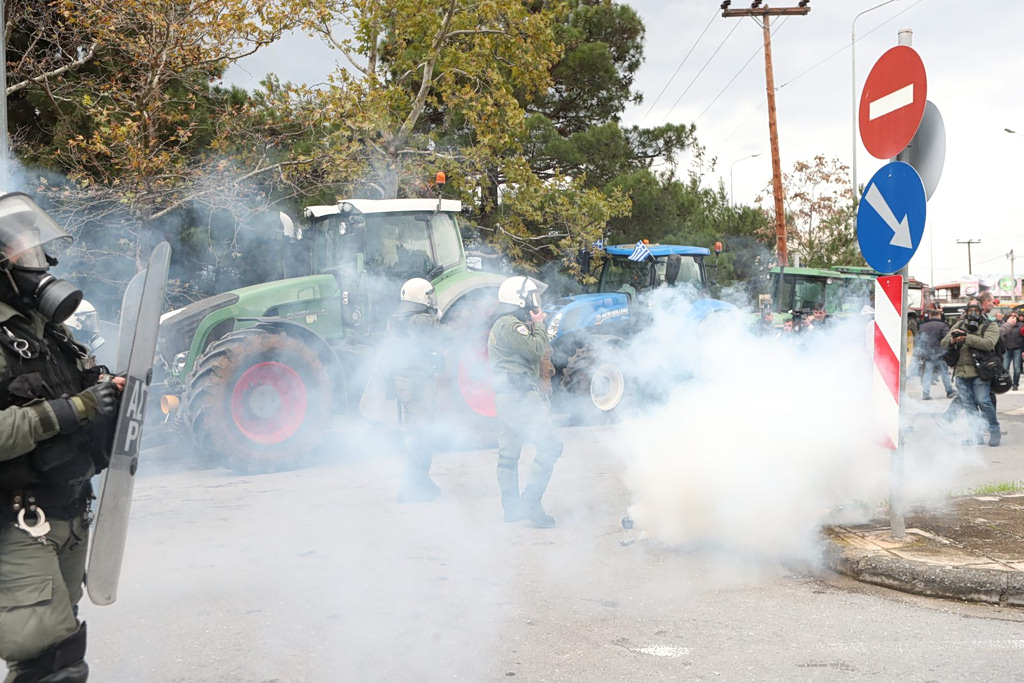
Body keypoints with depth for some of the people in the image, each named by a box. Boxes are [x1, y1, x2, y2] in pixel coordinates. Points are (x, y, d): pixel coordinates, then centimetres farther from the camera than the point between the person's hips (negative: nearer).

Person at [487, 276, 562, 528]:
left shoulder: (502, 325, 20)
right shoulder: (511, 325, -13)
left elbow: (532, 354, 21)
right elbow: (536, 350, -16)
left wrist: (533, 326, 11)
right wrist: (539, 326, -4)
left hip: (506, 396, 12)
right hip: (520, 395, -12)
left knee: (508, 453, 13)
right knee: (550, 446, -13)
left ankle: (512, 507, 19)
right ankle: (530, 502, -14)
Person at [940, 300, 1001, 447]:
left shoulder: (990, 327, 2)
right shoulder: (959, 325, 14)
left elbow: (988, 343, -17)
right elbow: (943, 343, 10)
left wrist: (967, 338, -24)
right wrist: (952, 340, -14)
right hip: (961, 371, 4)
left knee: (983, 401, -9)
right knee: (968, 404, 4)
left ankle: (994, 431, 5)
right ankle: (978, 435, 10)